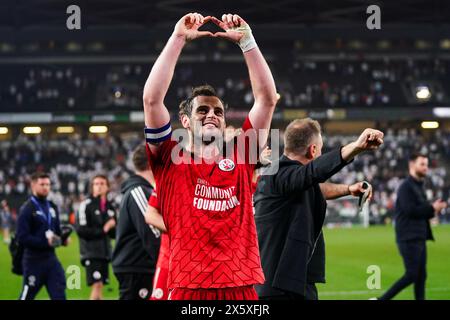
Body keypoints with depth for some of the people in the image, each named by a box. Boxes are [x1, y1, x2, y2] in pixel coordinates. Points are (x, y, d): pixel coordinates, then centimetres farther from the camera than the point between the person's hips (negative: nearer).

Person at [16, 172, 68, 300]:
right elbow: (22, 238, -17)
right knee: (27, 295, 4)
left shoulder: (52, 207, 13)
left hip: (51, 258, 6)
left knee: (59, 294, -1)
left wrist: (62, 239, 2)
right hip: (34, 260, -6)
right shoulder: (27, 209, -10)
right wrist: (45, 242, -22)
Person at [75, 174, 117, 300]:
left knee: (99, 288, 7)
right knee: (97, 285, -15)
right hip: (91, 253, -6)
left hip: (105, 252, 6)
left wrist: (113, 227, -5)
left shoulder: (110, 207, 13)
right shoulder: (86, 205, -6)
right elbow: (81, 230, -13)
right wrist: (102, 230, -12)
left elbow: (114, 234, 17)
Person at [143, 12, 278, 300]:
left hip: (242, 288, 2)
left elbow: (267, 98, 10)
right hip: (188, 288, -2)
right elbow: (152, 99, -4)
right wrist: (179, 39, -5)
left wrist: (246, 41, 5)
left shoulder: (240, 160, 12)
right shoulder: (171, 161, 7)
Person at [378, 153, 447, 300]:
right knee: (411, 275, -11)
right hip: (409, 239, -9)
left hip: (419, 238, 9)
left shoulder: (419, 186, 19)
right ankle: (382, 299, -6)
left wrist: (434, 210, 1)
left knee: (421, 276, 6)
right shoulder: (406, 186, -10)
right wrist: (432, 208, -13)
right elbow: (410, 210, -20)